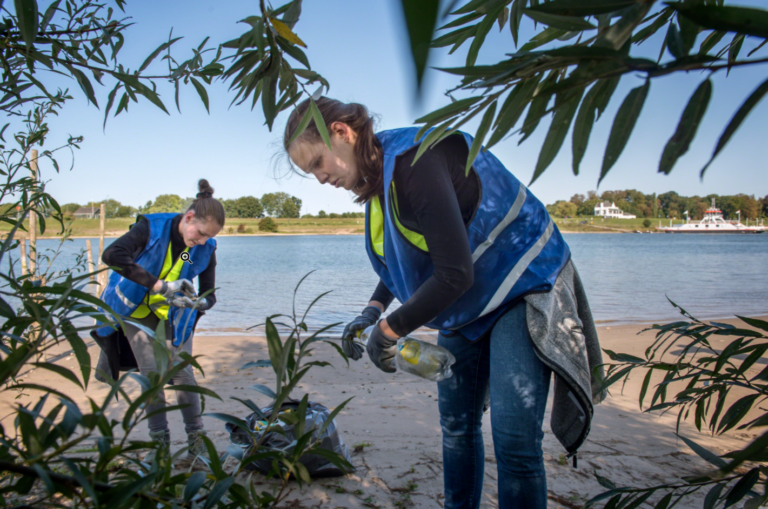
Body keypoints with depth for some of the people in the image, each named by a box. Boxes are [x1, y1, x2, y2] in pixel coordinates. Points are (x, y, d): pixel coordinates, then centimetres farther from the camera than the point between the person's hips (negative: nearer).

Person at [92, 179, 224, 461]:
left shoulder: (206, 250, -14)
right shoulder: (152, 227, -23)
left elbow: (209, 295, -9)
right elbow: (112, 254, -39)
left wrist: (198, 303, -35)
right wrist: (159, 285, -44)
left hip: (174, 318, 2)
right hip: (136, 313, -1)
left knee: (182, 372, -6)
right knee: (151, 375, -3)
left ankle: (197, 441, 4)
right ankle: (159, 442, 12)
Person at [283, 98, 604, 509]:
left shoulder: (415, 162, -27)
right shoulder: (378, 174, 1)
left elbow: (455, 274, -29)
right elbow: (402, 257, 17)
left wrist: (388, 330, -18)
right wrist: (374, 309, 2)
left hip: (522, 285, -8)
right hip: (467, 305, 9)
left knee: (514, 436, -12)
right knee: (456, 425, 13)